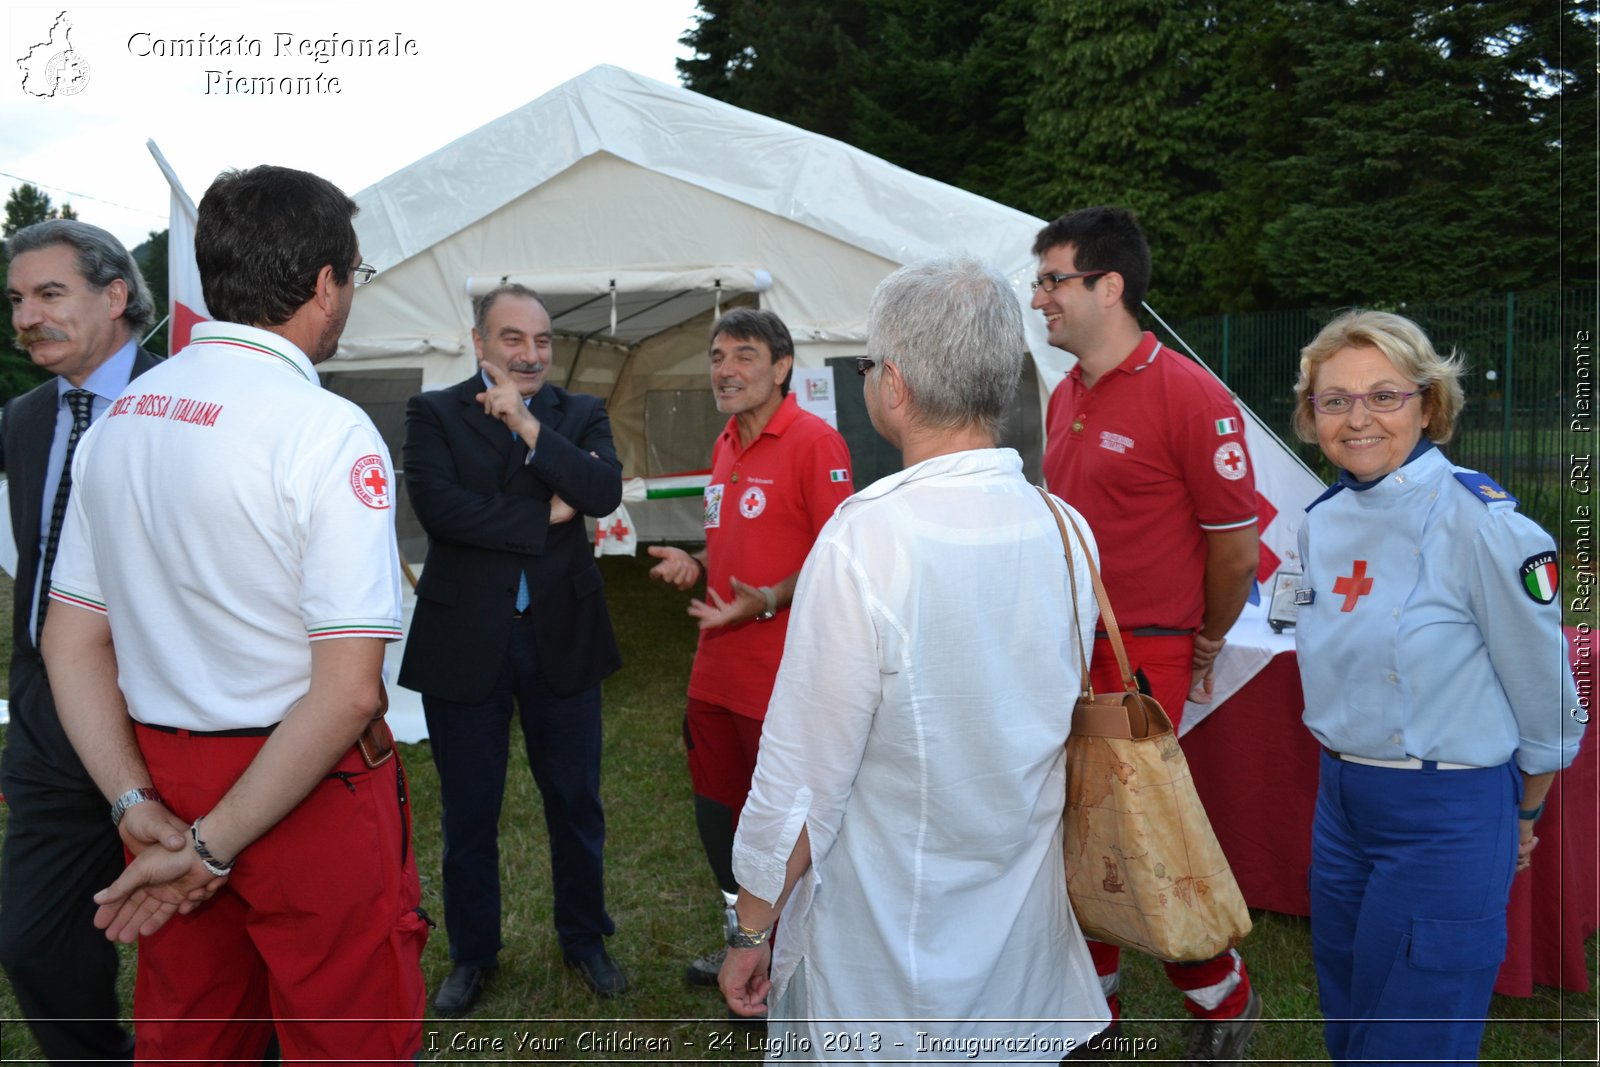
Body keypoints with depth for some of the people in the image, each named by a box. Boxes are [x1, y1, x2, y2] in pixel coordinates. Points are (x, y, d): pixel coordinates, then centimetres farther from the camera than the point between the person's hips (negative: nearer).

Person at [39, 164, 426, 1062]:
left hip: (166, 782, 7)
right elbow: (349, 691, -23)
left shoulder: (118, 418, 5)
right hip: (311, 796, -7)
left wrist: (136, 803, 0)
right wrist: (212, 847, -15)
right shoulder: (327, 429, -17)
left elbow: (69, 642, 6)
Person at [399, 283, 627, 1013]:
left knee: (576, 802, 14)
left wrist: (528, 427, -20)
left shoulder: (580, 414, 4)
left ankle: (584, 938, 36)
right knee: (468, 813, 13)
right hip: (465, 640, -1)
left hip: (563, 634, 2)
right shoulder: (433, 413, -1)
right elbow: (438, 506, -17)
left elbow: (606, 492, -14)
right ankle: (473, 953, 34)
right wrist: (543, 518, -14)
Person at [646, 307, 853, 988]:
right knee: (716, 808, 20)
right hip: (715, 669, 9)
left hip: (781, 676, -9)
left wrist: (768, 601, -27)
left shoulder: (815, 441, -13)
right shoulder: (725, 446, 13)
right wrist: (695, 564, 5)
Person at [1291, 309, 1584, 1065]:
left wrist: (1523, 814, 4)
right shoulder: (1320, 521, 3)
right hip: (1340, 800, 7)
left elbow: (1547, 699, -8)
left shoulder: (1482, 524, -18)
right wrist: (1346, 763, 17)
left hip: (1446, 814, -6)